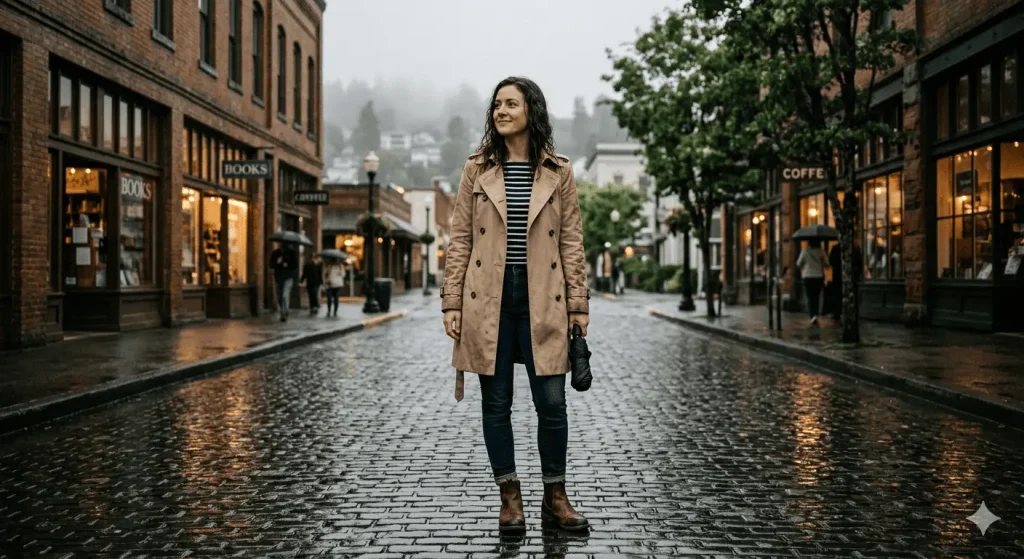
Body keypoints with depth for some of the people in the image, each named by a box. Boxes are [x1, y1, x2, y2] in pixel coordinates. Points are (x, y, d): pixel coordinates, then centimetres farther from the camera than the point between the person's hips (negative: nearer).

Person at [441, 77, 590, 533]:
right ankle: (510, 498, 19)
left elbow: (572, 242, 5)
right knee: (496, 402, 6)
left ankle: (555, 496, 17)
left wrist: (578, 304, 1)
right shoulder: (477, 170, 6)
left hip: (542, 299, 0)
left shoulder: (559, 173, 6)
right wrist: (452, 302, -1)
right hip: (488, 299, 1)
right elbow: (460, 239, 5)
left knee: (552, 401, 0)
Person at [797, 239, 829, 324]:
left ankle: (813, 315, -16)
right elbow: (826, 265, -3)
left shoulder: (805, 252, -7)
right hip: (819, 276, 2)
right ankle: (815, 314, 14)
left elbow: (799, 264, 1)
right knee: (816, 297, 16)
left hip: (808, 277, -2)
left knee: (810, 297, 0)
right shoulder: (821, 252, -5)